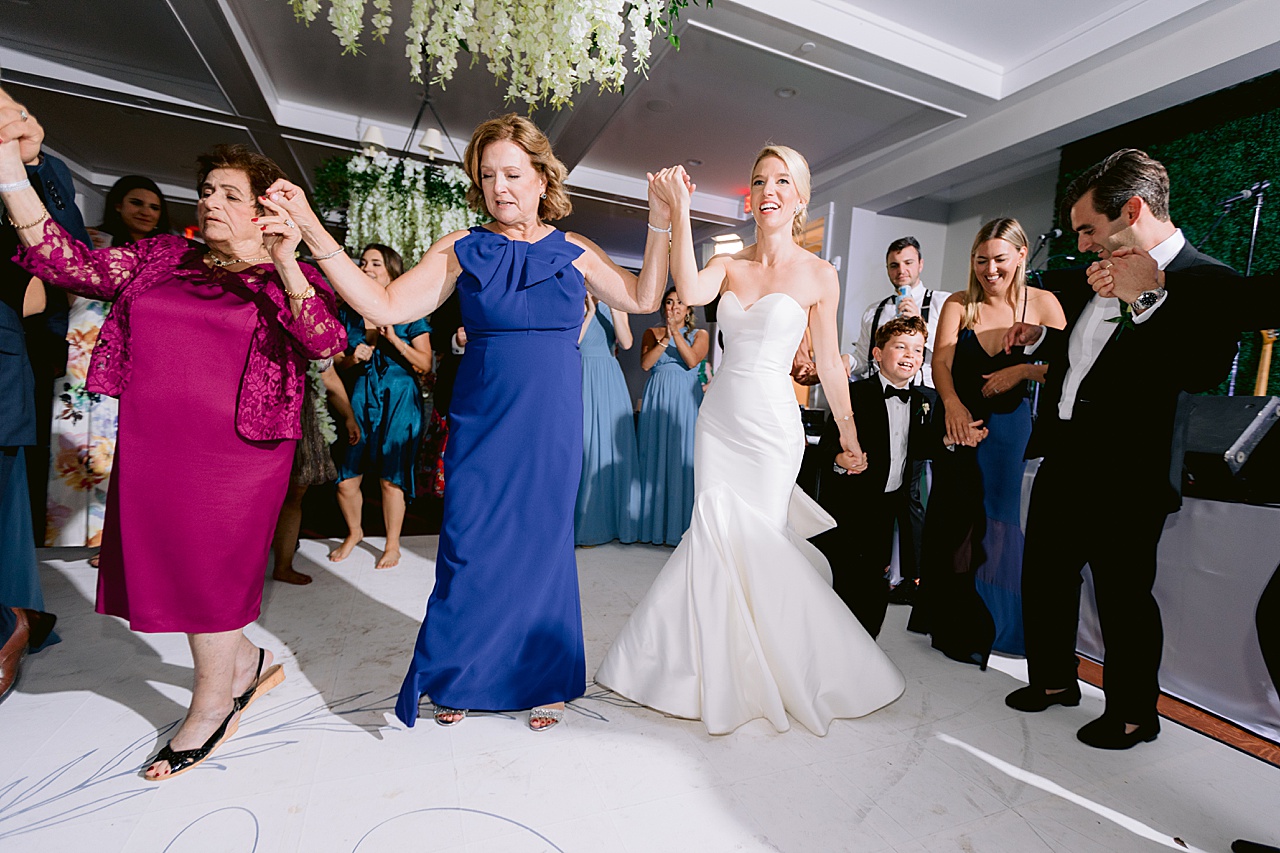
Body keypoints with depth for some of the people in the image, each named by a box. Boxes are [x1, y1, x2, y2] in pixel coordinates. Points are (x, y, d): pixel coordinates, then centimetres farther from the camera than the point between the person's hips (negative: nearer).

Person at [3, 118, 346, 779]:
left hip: (237, 453, -5)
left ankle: (211, 706, 28)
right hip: (151, 447, 6)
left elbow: (326, 342, -19)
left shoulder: (289, 280, -1)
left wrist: (284, 263, -28)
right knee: (167, 566, 13)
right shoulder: (161, 259, 14)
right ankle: (246, 660, 36)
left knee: (209, 572, 5)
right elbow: (65, 263, 5)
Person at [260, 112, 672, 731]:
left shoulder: (575, 252, 7)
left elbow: (642, 298, 3)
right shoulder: (461, 250, 3)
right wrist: (313, 233, -9)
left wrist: (662, 222, -2)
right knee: (470, 549, 3)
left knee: (543, 545, 8)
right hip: (482, 422, 0)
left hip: (552, 425, 1)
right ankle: (459, 678, 28)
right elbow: (384, 306, -4)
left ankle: (545, 680, 29)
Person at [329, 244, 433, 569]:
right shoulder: (351, 314, 10)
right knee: (344, 479, 2)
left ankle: (392, 546, 20)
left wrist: (394, 339, -16)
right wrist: (353, 359, -4)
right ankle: (354, 533, 31)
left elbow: (425, 363, -5)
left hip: (398, 399, -3)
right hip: (361, 397, 4)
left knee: (390, 478, 1)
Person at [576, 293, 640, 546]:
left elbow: (626, 343, -5)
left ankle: (614, 520, 11)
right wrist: (590, 312, -9)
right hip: (582, 378, -2)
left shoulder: (616, 308, 10)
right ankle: (583, 523, 7)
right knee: (582, 444, -3)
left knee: (613, 444, 1)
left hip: (609, 381, 2)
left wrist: (612, 307, -9)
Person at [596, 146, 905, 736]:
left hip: (772, 427, -3)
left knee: (752, 541, -2)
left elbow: (829, 365, 2)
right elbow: (690, 292, -16)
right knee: (717, 536, 3)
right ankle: (723, 670, 28)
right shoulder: (728, 265, 7)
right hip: (720, 419, 3)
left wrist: (849, 439, 3)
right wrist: (679, 211, -17)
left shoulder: (819, 275, 1)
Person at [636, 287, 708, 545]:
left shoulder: (700, 334, 10)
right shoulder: (652, 333, 12)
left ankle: (680, 526, 4)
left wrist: (675, 332, -11)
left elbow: (692, 361, -8)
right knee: (654, 458, 1)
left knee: (682, 459, -3)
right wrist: (665, 337, -11)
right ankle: (653, 524, 10)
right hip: (657, 399, 1)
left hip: (685, 401, -1)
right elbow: (645, 363, -3)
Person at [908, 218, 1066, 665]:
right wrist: (952, 402, -31)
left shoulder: (1042, 304, -1)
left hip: (1007, 428, 0)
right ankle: (947, 621, 26)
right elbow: (941, 362, -14)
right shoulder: (958, 304, -1)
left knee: (991, 522, 4)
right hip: (957, 423, 1)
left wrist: (1025, 370, -23)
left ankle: (981, 630, 26)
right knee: (950, 522, 6)